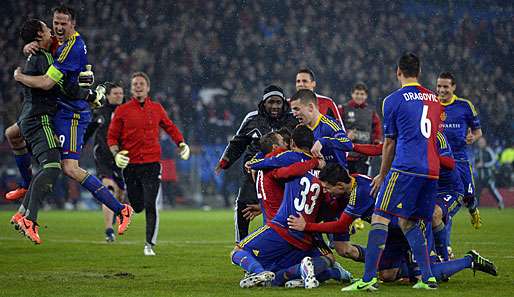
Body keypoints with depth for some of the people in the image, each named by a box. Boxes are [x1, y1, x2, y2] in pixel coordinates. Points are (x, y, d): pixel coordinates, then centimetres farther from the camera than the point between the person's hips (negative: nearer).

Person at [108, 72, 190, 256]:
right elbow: (112, 137, 6)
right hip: (130, 165, 1)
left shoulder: (156, 109, 7)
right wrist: (116, 154, -11)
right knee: (137, 207, 7)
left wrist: (181, 143, 10)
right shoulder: (122, 111, 2)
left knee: (150, 206, -10)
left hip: (151, 164, 0)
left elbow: (169, 127, 23)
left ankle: (150, 244, -3)